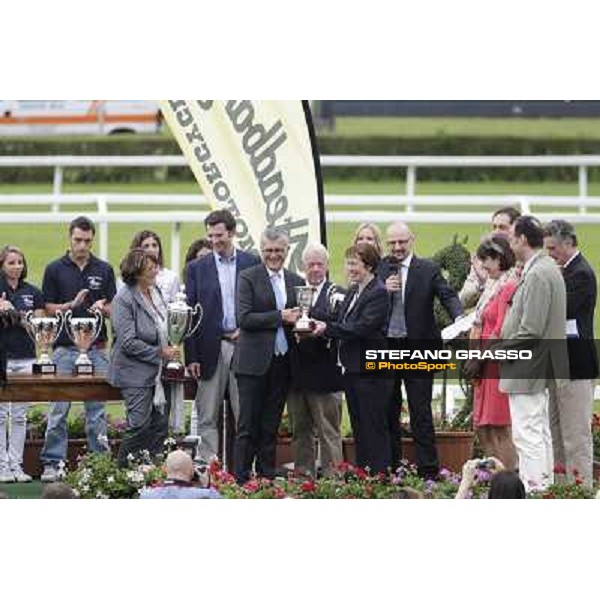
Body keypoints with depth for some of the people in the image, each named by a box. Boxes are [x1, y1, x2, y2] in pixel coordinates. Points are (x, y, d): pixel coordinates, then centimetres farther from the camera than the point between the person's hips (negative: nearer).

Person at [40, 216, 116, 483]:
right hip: (64, 348, -1)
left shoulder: (104, 270, 6)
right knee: (59, 409, 0)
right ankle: (52, 463, 4)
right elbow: (49, 309, 1)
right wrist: (72, 305, -16)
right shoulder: (55, 270, 2)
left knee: (97, 409, 4)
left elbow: (114, 310, 7)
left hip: (97, 348, 1)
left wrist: (102, 308, -15)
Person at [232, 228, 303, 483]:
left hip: (282, 363, 5)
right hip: (254, 362, -5)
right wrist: (280, 317, -16)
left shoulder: (296, 282, 13)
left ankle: (267, 479, 14)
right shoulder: (248, 278, -3)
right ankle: (240, 479, -1)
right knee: (248, 427, -3)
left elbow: (299, 316, 18)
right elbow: (244, 318, -12)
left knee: (270, 427, 10)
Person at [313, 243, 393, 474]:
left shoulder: (378, 294, -13)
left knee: (375, 430, -4)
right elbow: (343, 326, 12)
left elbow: (362, 327, -22)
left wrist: (327, 328, -19)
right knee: (358, 429, 13)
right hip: (352, 369, 9)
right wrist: (319, 328, -5)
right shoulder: (353, 293, 15)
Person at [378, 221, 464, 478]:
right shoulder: (379, 269, 7)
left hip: (417, 348, -3)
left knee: (421, 413, -2)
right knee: (388, 412, 10)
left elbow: (448, 296, -10)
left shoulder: (428, 270, -1)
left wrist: (460, 317, -29)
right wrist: (383, 290, -14)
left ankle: (427, 470, 0)